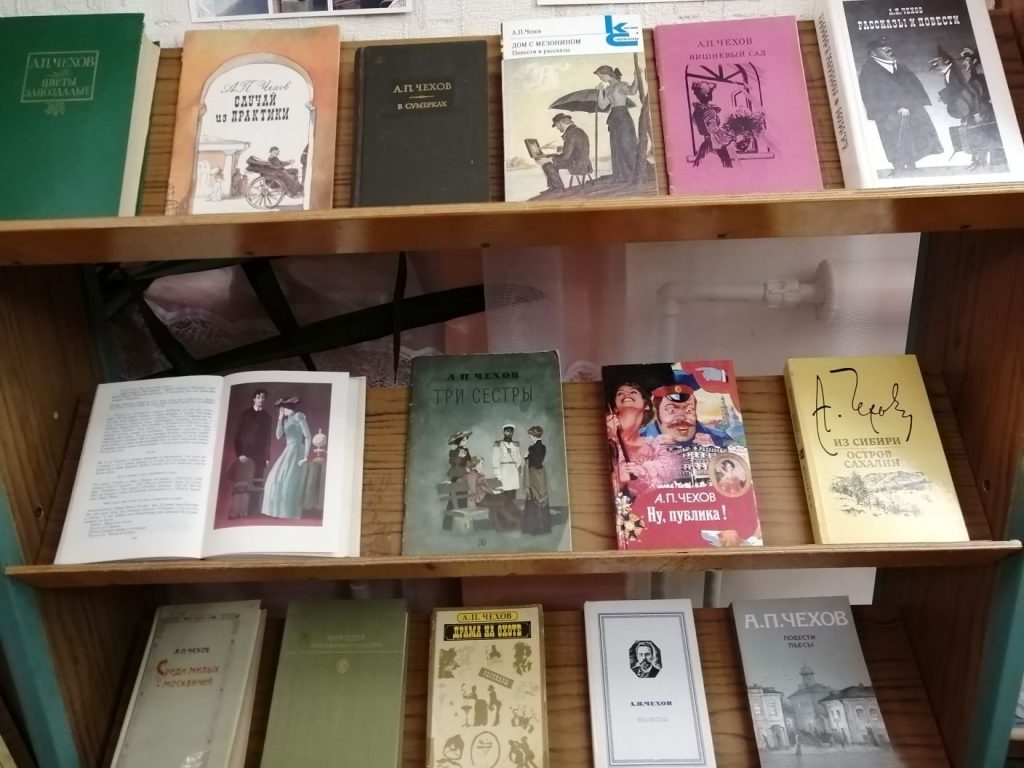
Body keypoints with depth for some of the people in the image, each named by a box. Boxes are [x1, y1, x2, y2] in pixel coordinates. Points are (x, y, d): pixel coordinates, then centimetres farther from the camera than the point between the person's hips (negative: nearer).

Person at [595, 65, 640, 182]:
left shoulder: (621, 85, -7)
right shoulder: (608, 89, 15)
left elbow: (632, 91, -26)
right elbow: (602, 106, 10)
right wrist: (600, 91, 3)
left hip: (623, 118, -8)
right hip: (614, 120, 8)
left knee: (626, 148, -5)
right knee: (617, 151, 9)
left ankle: (631, 178, 0)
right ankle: (621, 179, 13)